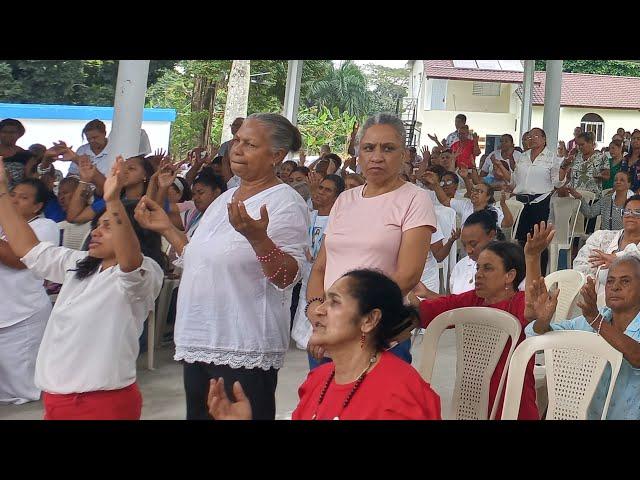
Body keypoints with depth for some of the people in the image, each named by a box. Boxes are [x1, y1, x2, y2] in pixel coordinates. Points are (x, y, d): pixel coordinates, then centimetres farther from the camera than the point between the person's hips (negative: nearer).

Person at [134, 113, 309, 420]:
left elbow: (287, 277, -19)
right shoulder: (225, 199, 15)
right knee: (198, 414, 15)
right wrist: (167, 228, 18)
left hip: (244, 350, -8)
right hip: (198, 341, 8)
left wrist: (257, 238, -34)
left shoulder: (286, 203, -10)